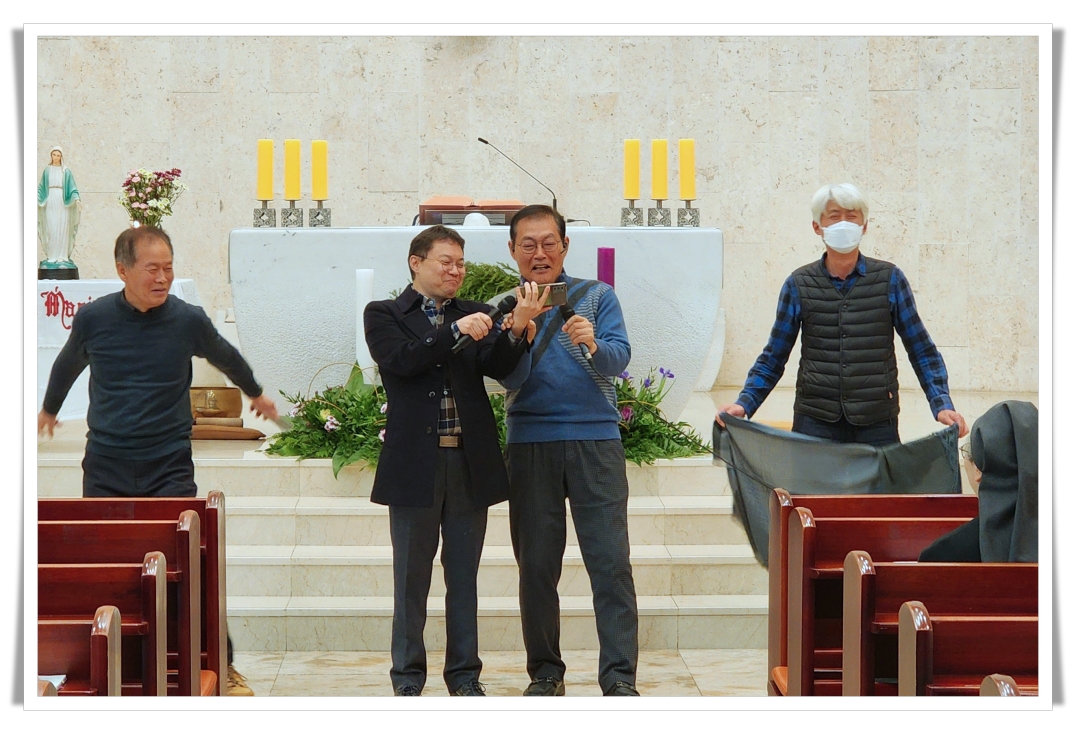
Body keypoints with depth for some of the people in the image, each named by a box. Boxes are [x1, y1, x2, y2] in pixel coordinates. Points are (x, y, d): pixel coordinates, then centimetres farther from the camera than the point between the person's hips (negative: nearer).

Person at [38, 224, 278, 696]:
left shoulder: (188, 320, -4)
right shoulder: (93, 319, -2)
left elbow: (226, 357, 19)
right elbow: (68, 365, 21)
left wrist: (256, 393, 35)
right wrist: (49, 409, 37)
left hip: (169, 466, -1)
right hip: (105, 467, 1)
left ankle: (222, 665, 2)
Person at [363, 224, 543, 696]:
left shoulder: (473, 315, 12)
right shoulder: (384, 315, 4)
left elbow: (498, 367, -3)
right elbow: (400, 361, -14)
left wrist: (515, 329, -21)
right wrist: (456, 332, -20)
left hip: (470, 463, 3)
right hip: (415, 464, -3)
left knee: (464, 576, 9)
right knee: (412, 577, 6)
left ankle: (464, 674, 17)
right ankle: (408, 676, 15)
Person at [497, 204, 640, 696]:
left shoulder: (597, 296, 8)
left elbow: (619, 359, -6)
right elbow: (511, 380, -3)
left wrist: (593, 344, -28)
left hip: (595, 440, -1)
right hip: (530, 444, 1)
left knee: (611, 563, -7)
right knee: (536, 565, 4)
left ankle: (620, 679, -6)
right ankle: (545, 671, 15)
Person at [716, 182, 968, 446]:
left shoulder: (890, 279, 4)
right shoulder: (799, 285, 5)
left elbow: (922, 352, 8)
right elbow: (773, 359, 10)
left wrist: (942, 405, -5)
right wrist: (744, 404, -5)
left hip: (877, 425, 0)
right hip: (815, 423, 0)